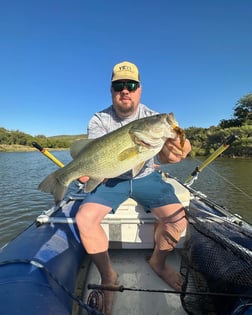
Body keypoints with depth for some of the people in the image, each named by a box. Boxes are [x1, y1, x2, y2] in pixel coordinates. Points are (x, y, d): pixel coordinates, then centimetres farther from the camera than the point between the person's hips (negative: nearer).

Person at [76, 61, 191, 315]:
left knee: (177, 218, -17)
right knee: (84, 219, -22)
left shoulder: (154, 118, -6)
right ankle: (108, 275, 6)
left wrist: (172, 152, -45)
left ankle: (158, 261, 16)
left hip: (145, 177, 1)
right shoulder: (99, 121, -7)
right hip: (111, 180, 0)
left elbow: (161, 154, -20)